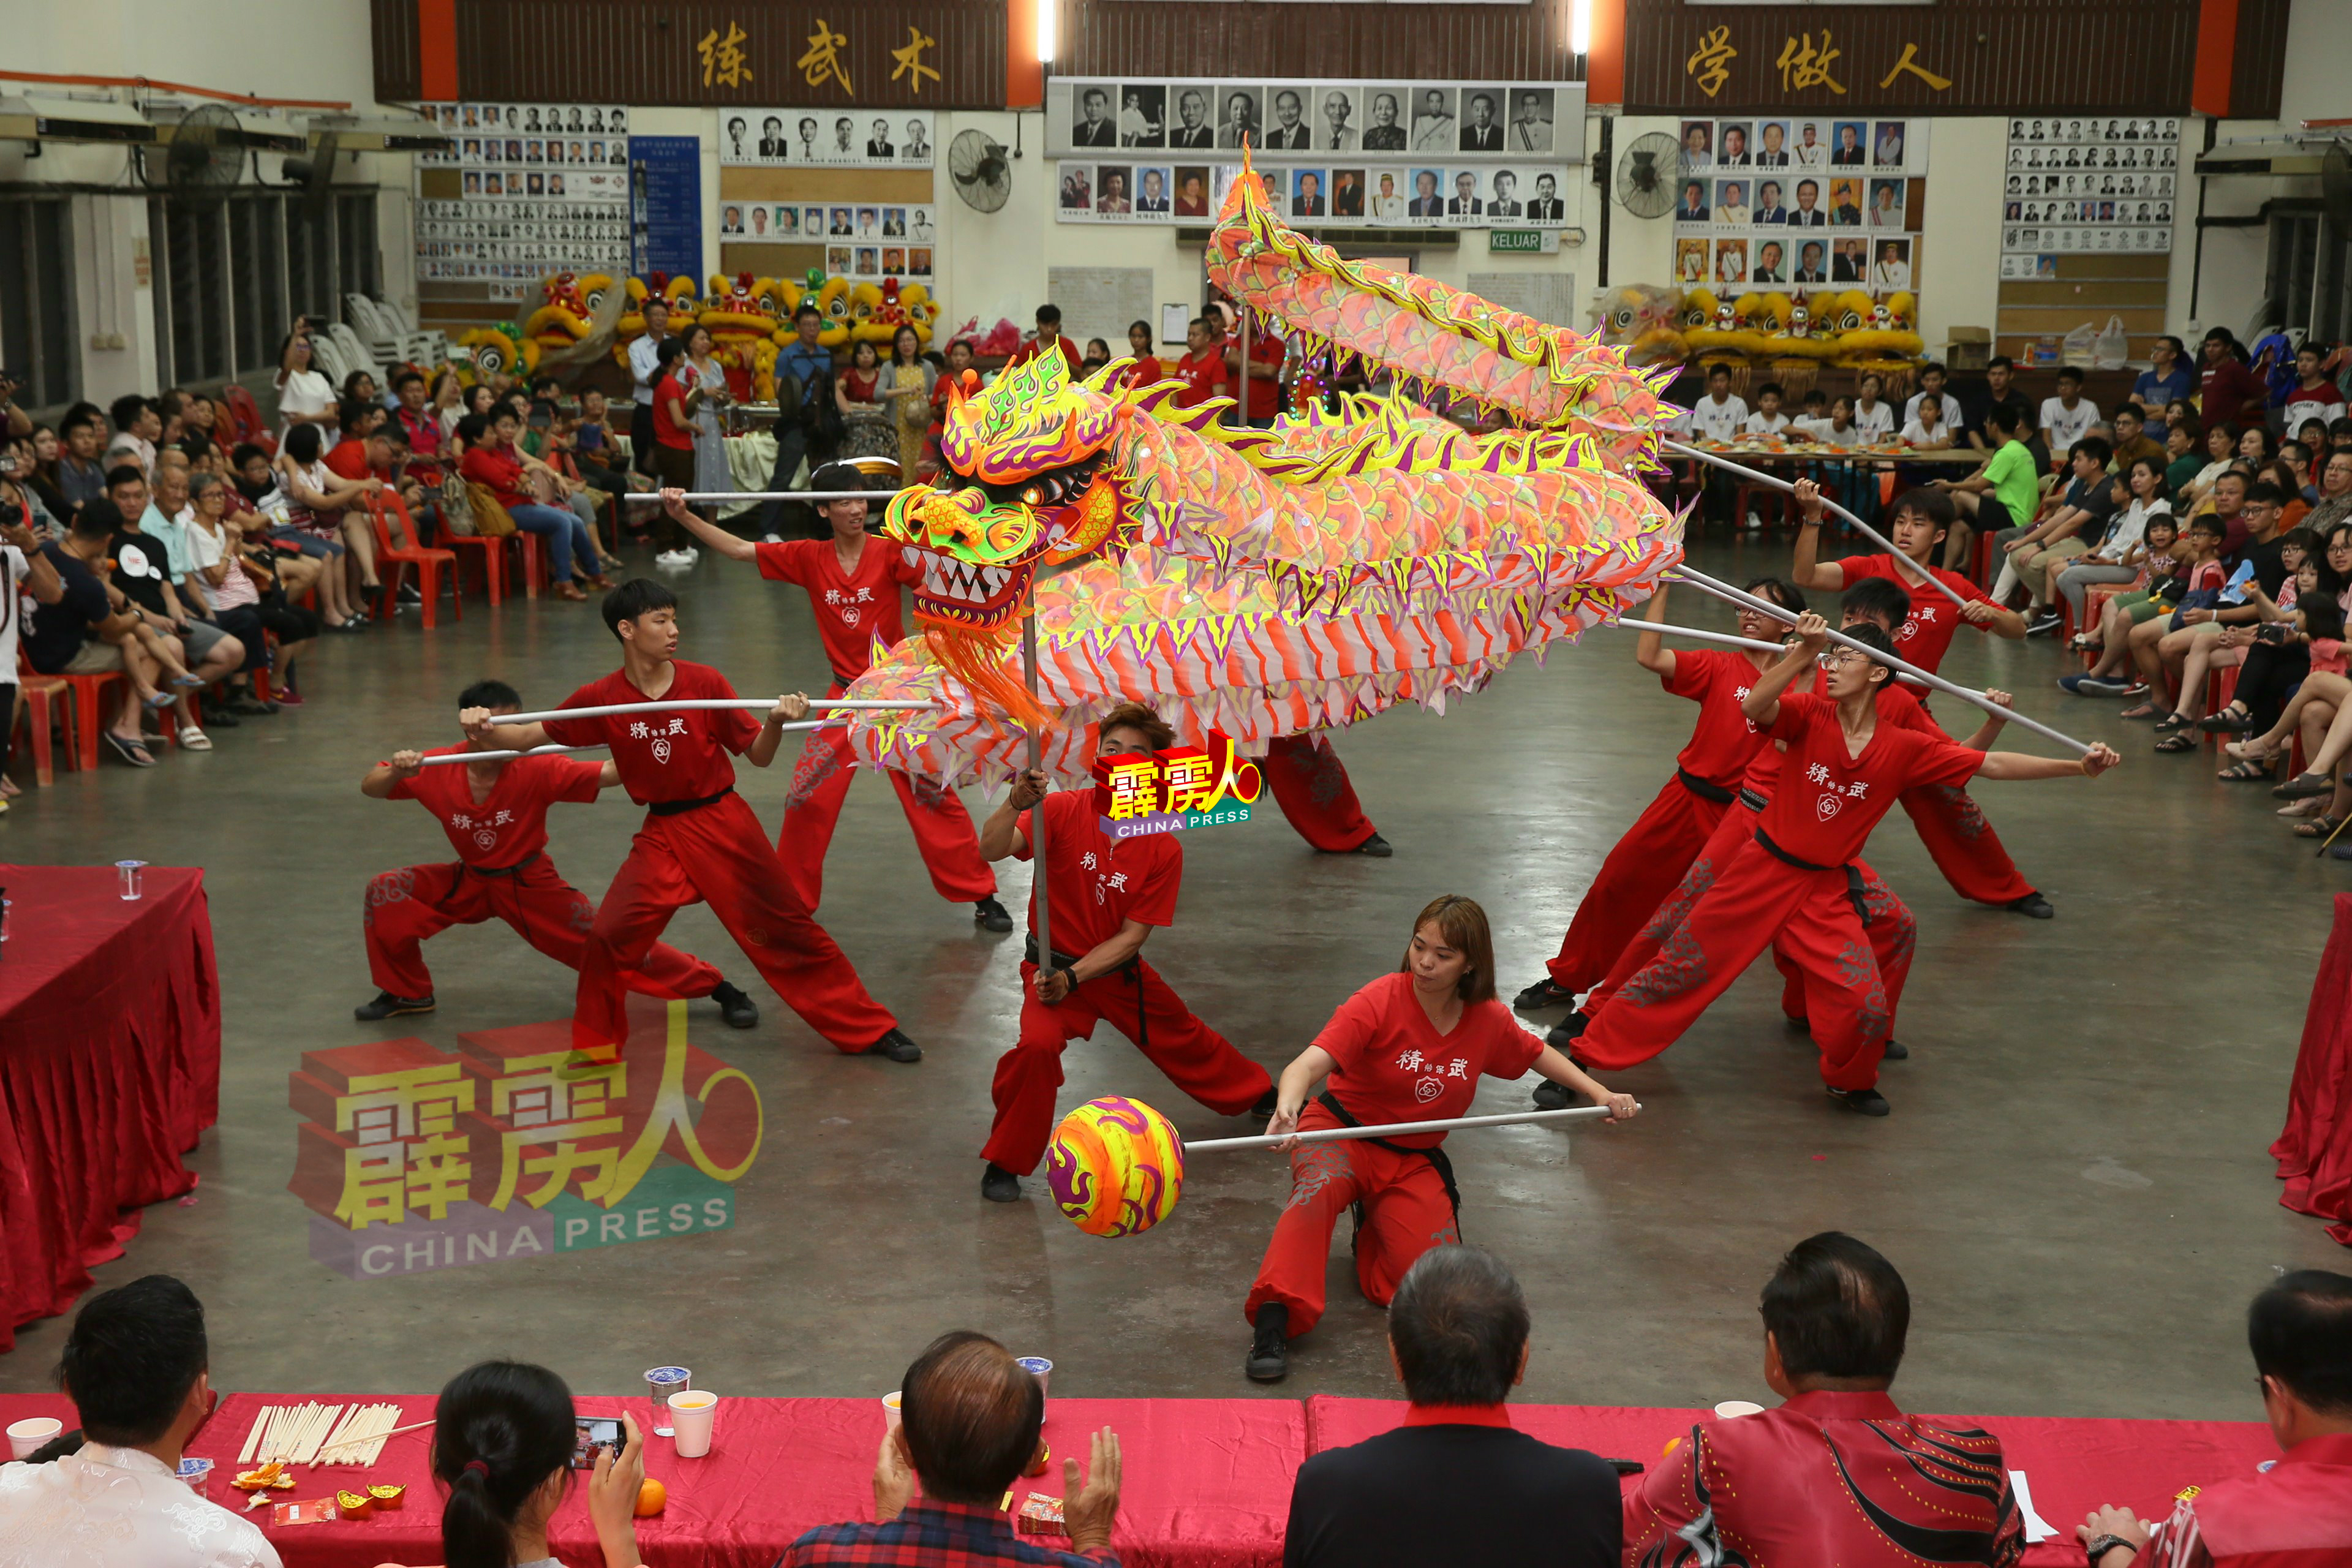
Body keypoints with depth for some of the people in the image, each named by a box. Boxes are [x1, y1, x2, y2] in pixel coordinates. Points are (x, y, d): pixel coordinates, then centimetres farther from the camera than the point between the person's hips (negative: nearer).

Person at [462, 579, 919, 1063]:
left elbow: (758, 756, -4)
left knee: (789, 930, 5)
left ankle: (868, 1028, 18)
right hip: (661, 835, 1)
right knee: (608, 937, -12)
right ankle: (594, 1045, 12)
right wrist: (485, 731, -18)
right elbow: (531, 737, 1)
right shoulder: (601, 698, -6)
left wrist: (776, 722, -24)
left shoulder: (706, 682, -9)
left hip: (724, 824, -1)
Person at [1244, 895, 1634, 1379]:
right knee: (1317, 1189, -39)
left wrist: (1600, 1095, 6)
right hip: (1342, 1132, -4)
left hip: (1415, 1160, 4)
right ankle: (1272, 1321, -41)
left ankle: (1374, 1228, 17)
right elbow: (1310, 1063, -33)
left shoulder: (1488, 1021, -5)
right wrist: (1287, 1107, -54)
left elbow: (1538, 1054, 17)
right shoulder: (1380, 1002, -20)